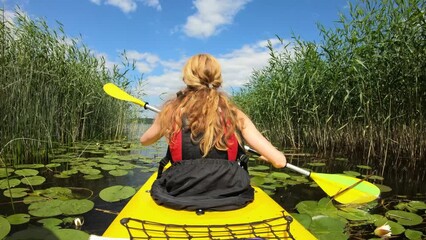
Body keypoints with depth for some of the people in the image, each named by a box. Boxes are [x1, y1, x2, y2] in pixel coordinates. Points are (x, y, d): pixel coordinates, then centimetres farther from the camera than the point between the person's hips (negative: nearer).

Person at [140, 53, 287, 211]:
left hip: (178, 199, 0)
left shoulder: (171, 111, -5)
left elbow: (144, 140, 15)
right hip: (228, 200, 1)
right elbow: (279, 161, -8)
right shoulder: (234, 115, -7)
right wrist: (265, 157, 15)